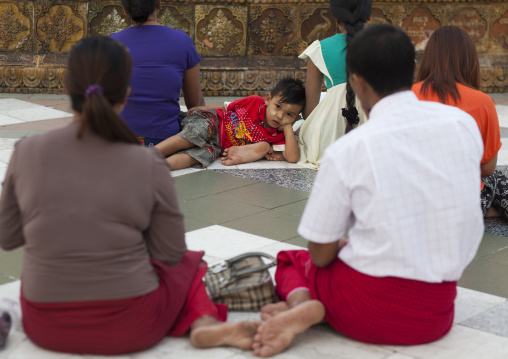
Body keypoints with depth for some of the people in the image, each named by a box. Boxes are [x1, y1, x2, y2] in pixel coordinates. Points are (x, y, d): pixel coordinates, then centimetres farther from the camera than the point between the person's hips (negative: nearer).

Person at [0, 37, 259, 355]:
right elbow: (170, 253, -4)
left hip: (46, 327, 1)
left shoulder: (27, 152, -9)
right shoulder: (148, 164, -14)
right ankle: (203, 322, -1)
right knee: (189, 262, 30)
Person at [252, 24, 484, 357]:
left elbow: (321, 254, -7)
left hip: (370, 313, -3)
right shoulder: (464, 124, -3)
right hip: (436, 317, 4)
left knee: (290, 259, 26)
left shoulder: (347, 150, -14)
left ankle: (301, 301, -7)